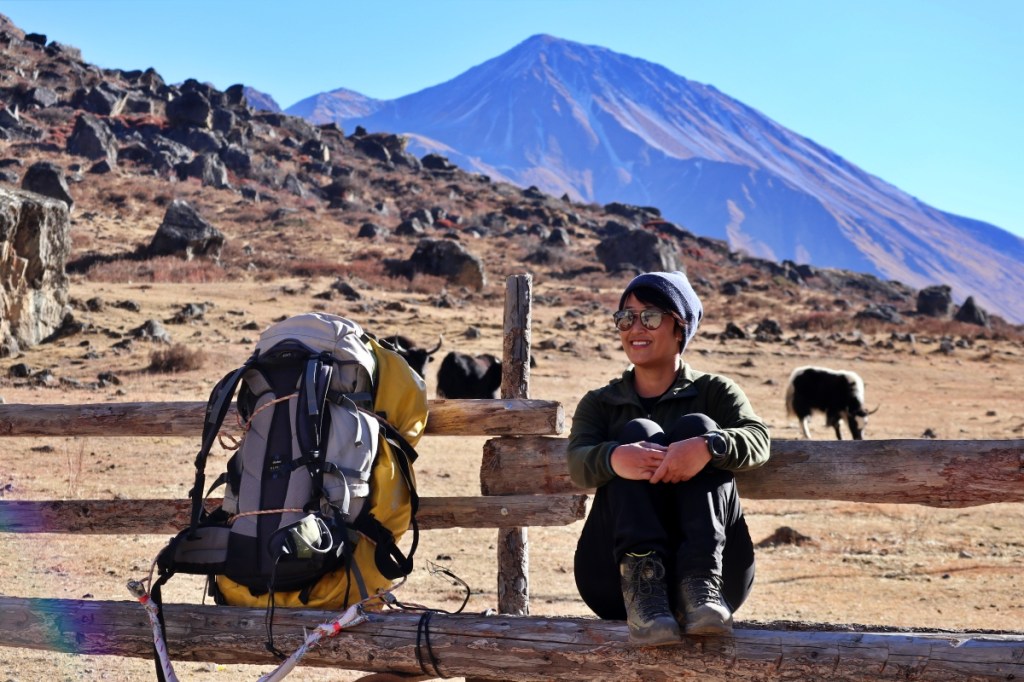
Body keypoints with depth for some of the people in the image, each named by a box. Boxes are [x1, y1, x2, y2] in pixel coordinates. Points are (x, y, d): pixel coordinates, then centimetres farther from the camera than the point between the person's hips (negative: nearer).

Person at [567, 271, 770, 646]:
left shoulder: (714, 391, 15)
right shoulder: (599, 403, 18)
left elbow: (757, 439, -8)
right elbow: (579, 463, -5)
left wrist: (706, 446, -33)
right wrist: (614, 457, -32)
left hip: (716, 567, 0)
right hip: (617, 571, 1)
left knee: (697, 427, -19)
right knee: (639, 432, -18)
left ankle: (701, 585, -39)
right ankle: (640, 582, -42)